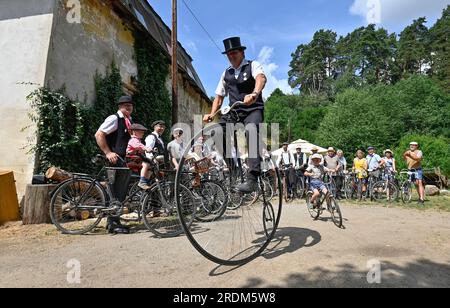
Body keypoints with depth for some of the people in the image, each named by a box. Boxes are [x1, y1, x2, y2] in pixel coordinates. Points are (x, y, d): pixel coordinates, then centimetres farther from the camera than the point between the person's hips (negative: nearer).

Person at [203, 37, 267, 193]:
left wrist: (254, 94, -43)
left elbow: (261, 78, -21)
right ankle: (232, 167, -2)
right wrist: (212, 114, -2)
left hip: (253, 110, -4)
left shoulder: (253, 65, 3)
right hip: (234, 112, 5)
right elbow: (219, 97, 17)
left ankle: (252, 178, -39)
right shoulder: (226, 74, 17)